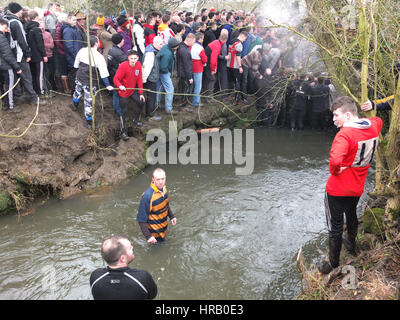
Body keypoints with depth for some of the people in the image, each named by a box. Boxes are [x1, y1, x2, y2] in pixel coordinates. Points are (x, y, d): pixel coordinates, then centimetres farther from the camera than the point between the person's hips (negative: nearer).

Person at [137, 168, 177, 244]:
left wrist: (171, 216, 2)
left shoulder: (163, 188, -9)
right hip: (154, 232, -7)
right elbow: (141, 219, -27)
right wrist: (148, 236, -30)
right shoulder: (147, 196, -32)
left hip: (164, 227, 7)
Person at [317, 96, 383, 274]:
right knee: (351, 215, 32)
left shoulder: (345, 134, -29)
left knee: (335, 227, 7)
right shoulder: (373, 125, -4)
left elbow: (335, 160, -43)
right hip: (357, 187, 8)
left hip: (338, 189, -8)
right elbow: (378, 120, 23)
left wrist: (334, 171, -23)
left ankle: (333, 265, 22)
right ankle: (351, 245, 56)